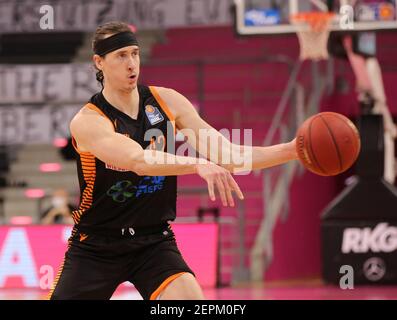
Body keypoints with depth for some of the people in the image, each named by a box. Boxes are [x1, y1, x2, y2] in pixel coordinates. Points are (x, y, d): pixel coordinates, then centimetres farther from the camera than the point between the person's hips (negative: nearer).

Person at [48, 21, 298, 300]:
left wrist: (290, 150, -16)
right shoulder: (87, 121, -16)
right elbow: (138, 160, -34)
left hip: (154, 243, 2)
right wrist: (198, 164, -49)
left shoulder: (166, 101, -1)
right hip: (96, 246, -2)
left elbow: (225, 155, -3)